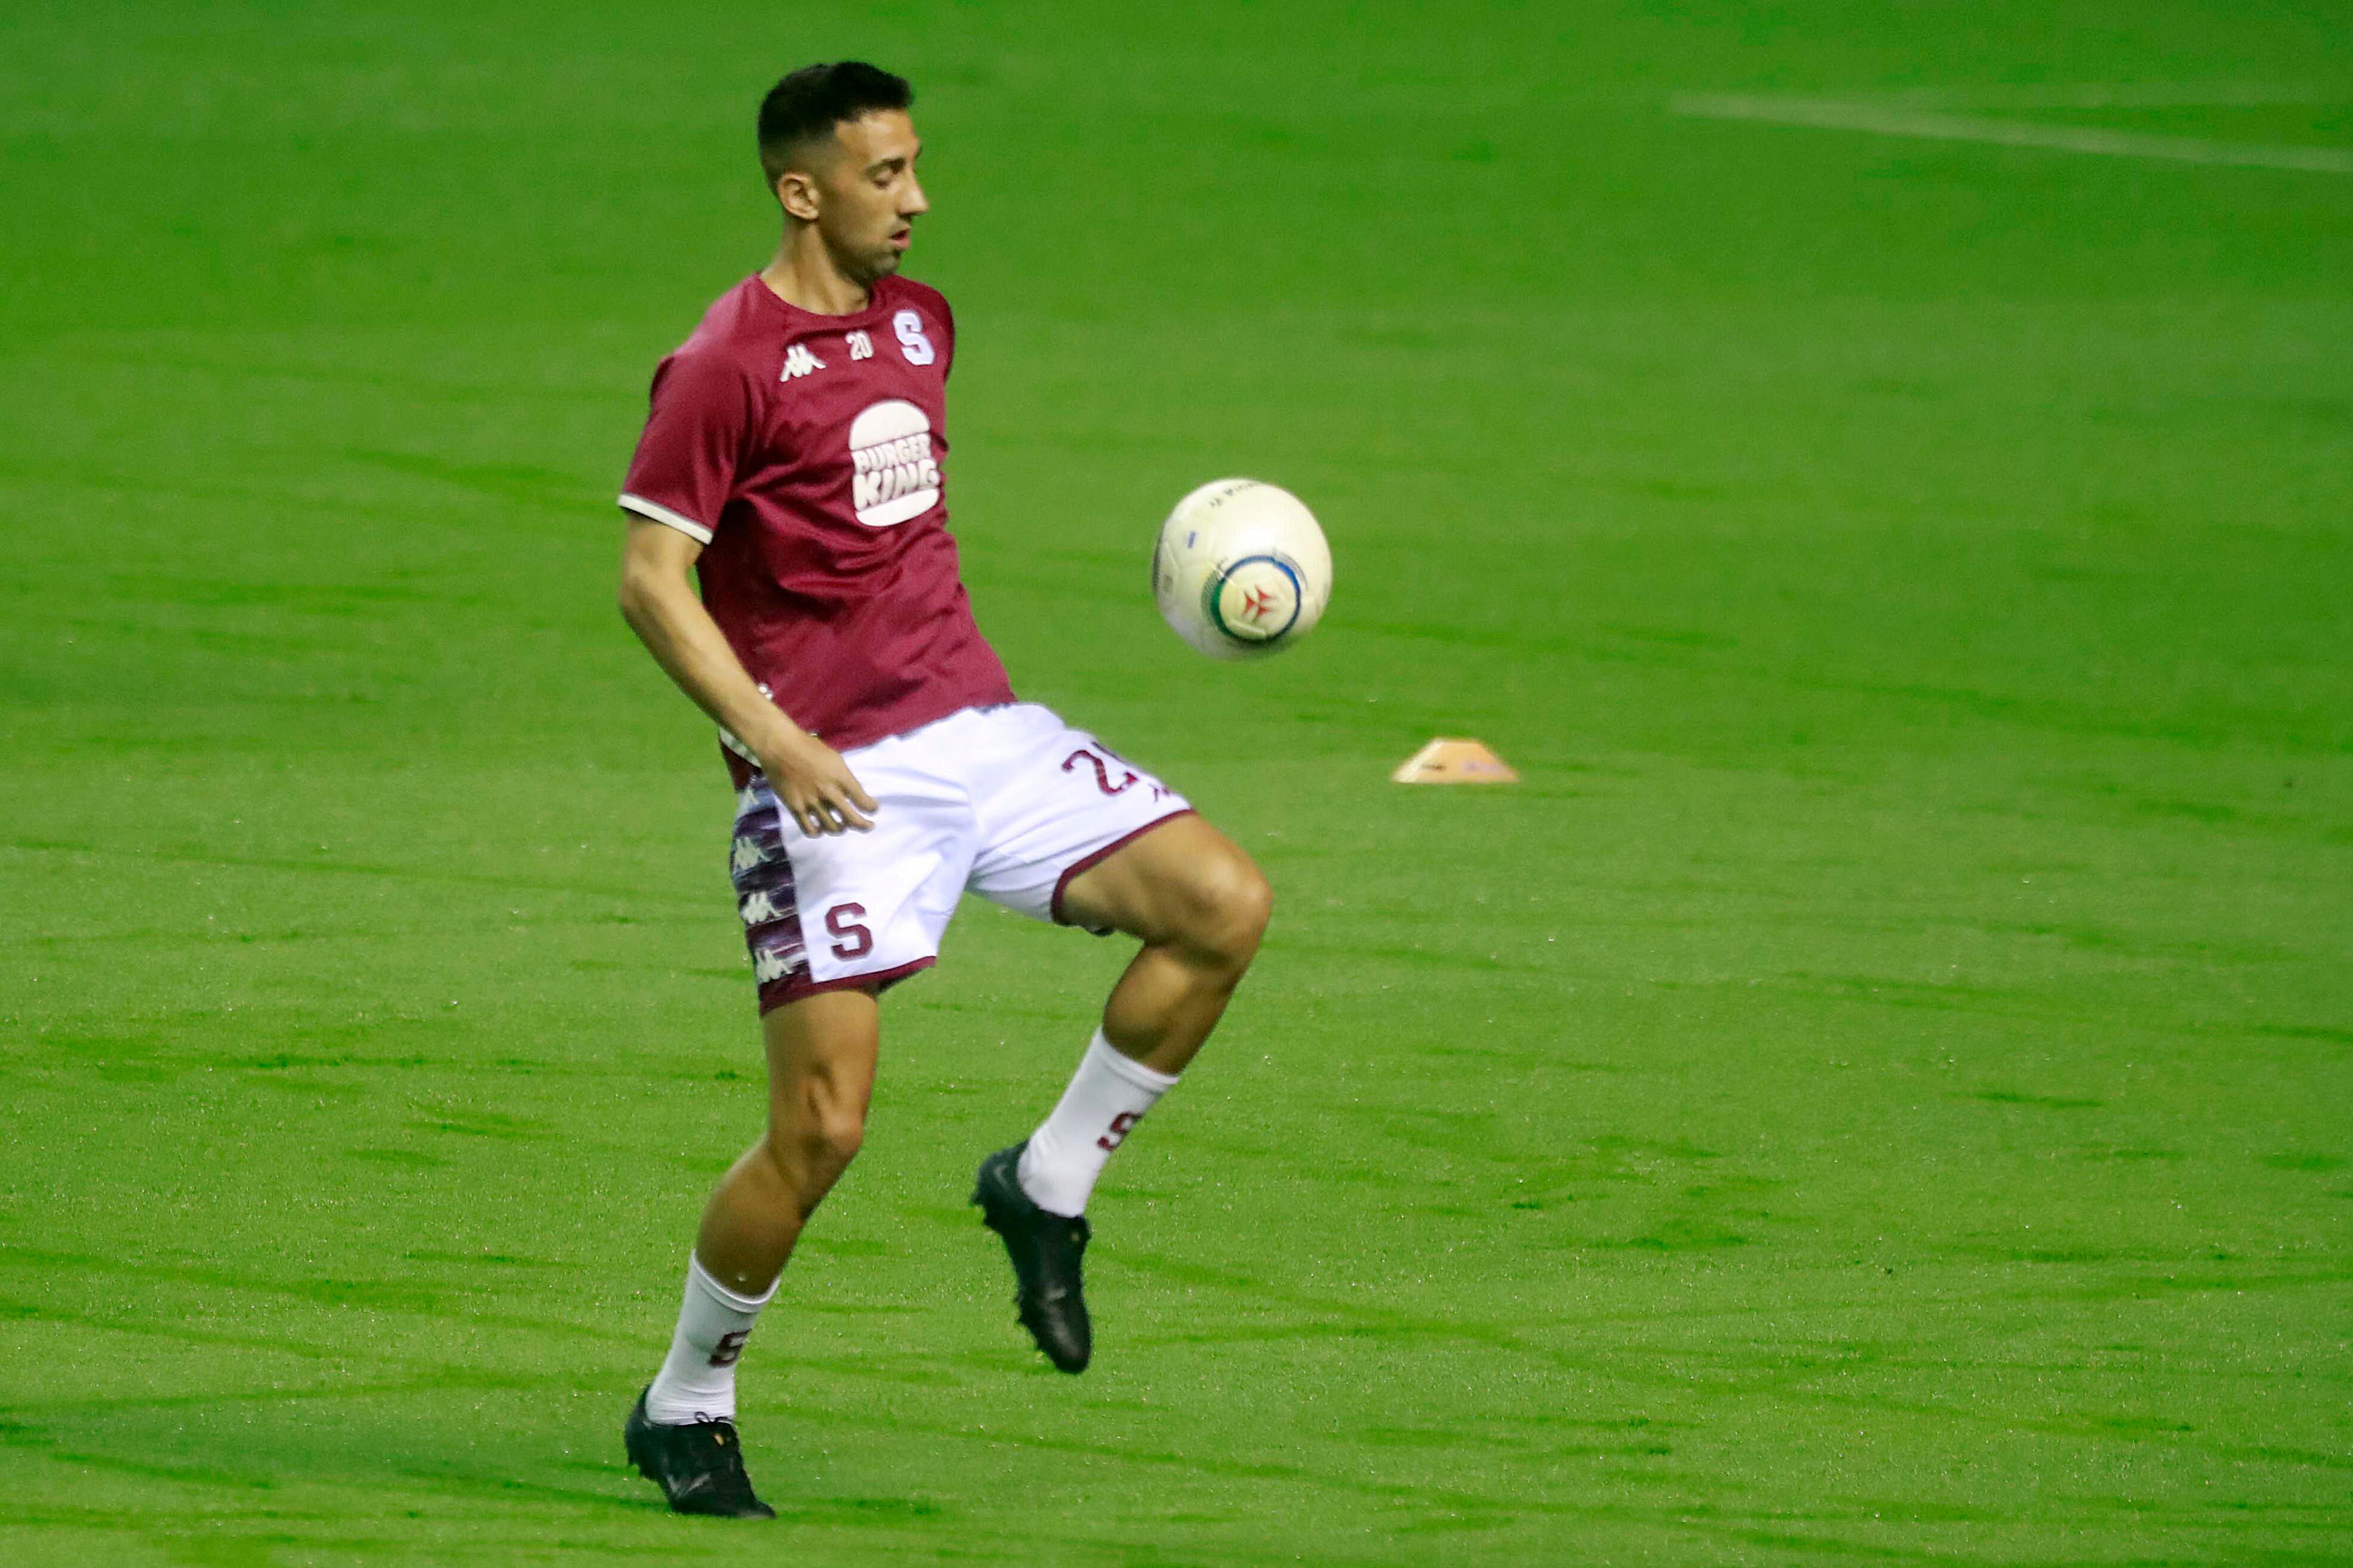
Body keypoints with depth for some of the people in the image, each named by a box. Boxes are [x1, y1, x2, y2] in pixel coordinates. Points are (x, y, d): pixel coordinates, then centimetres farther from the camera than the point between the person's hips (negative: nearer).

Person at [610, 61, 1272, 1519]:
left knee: (1224, 906, -10)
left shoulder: (919, 320, 13)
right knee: (823, 1128, -10)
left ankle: (1047, 1189, 7)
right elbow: (653, 580, -12)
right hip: (838, 779, -7)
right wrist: (773, 741, -21)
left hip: (978, 727, 7)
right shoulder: (728, 364, -10)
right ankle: (686, 1407, 11)